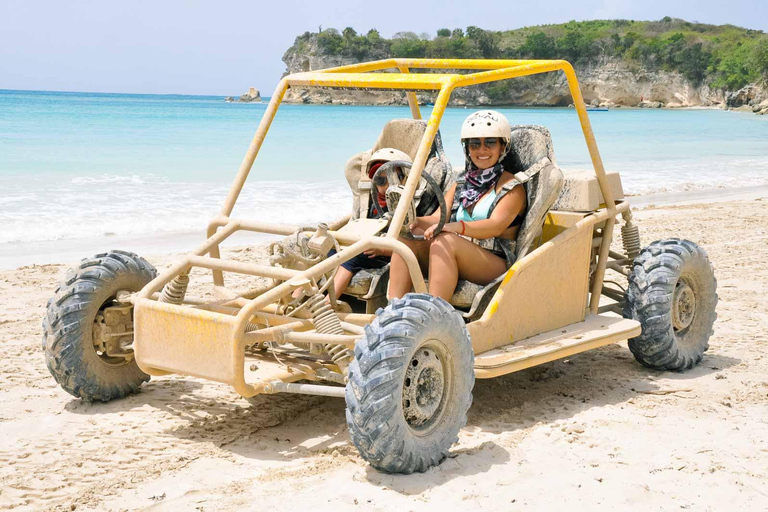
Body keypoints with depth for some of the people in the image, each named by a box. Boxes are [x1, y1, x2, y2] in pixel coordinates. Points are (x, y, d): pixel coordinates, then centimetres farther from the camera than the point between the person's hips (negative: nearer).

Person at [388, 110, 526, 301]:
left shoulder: (512, 187, 2)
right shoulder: (460, 185, 22)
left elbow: (496, 225, -16)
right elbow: (437, 218, 8)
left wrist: (456, 227, -35)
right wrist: (415, 222, -17)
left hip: (495, 263, -6)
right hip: (453, 260, 6)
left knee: (445, 241, -34)